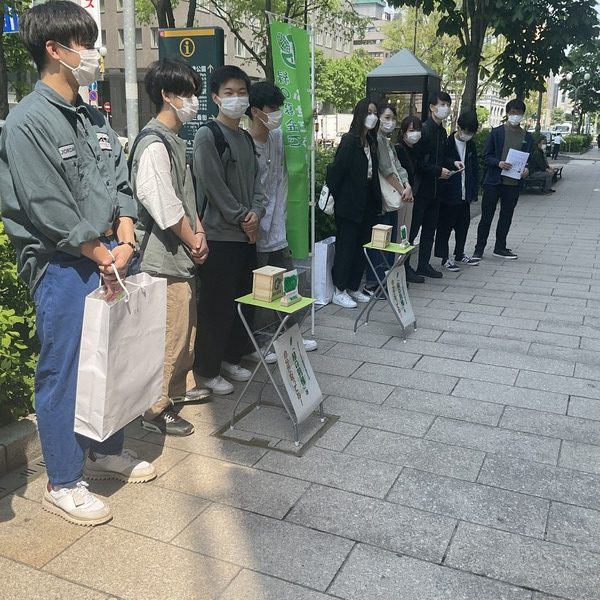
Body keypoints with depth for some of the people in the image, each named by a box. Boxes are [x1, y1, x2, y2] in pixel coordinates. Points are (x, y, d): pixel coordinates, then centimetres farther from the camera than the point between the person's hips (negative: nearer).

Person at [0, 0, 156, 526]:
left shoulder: (94, 119, 13)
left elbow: (119, 184, 12)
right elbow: (47, 207, -17)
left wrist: (124, 241, -3)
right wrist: (102, 255, -11)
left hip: (111, 256, 8)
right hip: (64, 266, -8)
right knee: (63, 373, 2)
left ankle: (106, 452, 37)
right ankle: (63, 484, 18)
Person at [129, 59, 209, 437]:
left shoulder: (175, 140, 14)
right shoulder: (154, 143, -17)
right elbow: (165, 207, -21)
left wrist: (199, 232, 4)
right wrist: (194, 242, -9)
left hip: (183, 254, 10)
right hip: (167, 257, -10)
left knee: (186, 326, 20)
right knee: (170, 334, -3)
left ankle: (182, 385, 36)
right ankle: (156, 409, 9)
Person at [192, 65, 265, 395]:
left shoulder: (246, 138, 15)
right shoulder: (207, 135, -9)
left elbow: (256, 181, 13)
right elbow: (214, 186, -15)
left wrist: (256, 212, -5)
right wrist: (242, 219, -11)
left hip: (246, 233, 8)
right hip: (219, 234, -8)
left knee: (242, 300, 13)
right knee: (216, 305, -2)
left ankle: (231, 358, 28)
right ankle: (207, 370, 10)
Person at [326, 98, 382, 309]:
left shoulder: (371, 141, 10)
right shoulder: (349, 141, -13)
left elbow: (373, 172, 11)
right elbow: (336, 169, -14)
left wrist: (376, 199, 5)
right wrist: (334, 196, -9)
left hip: (367, 204, 8)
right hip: (349, 204, -8)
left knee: (362, 246, 13)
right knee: (345, 246, 1)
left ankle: (353, 288, 24)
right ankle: (339, 291, 11)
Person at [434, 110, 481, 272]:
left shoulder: (471, 145, 9)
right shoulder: (447, 143, -9)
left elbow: (475, 168, 12)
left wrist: (474, 191, 8)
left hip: (465, 194, 6)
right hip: (448, 194, -6)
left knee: (463, 225, 14)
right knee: (445, 226, 2)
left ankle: (459, 254, 29)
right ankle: (445, 257, 12)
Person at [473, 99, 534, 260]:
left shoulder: (527, 137, 8)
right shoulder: (496, 132, -1)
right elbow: (486, 156, -2)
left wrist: (526, 170, -7)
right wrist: (498, 163, -20)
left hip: (513, 183, 3)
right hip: (494, 180, -3)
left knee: (506, 216, 12)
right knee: (486, 216, 2)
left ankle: (500, 247, 24)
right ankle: (479, 249, 10)